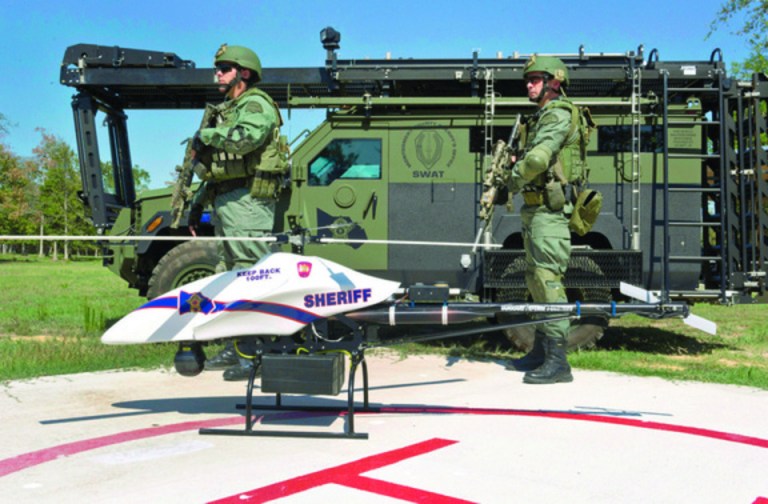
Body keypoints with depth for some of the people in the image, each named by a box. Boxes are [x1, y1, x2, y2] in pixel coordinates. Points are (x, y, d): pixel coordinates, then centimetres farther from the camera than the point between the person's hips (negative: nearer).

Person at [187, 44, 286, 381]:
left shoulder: (256, 104, -6)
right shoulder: (227, 110, 25)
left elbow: (247, 137, -30)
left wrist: (207, 135, -15)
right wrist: (199, 201, 27)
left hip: (246, 201, -11)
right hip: (225, 201, 11)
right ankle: (235, 348, 21)